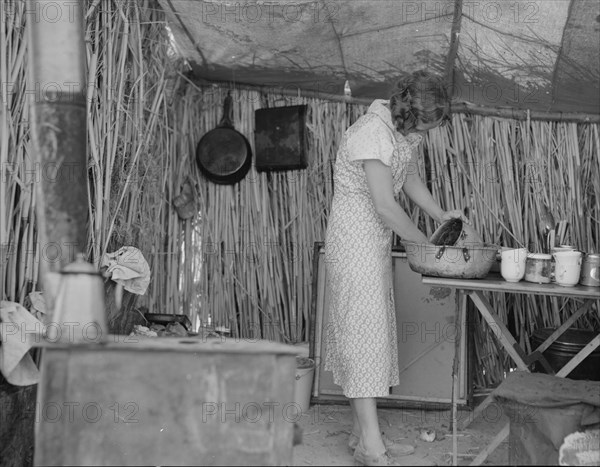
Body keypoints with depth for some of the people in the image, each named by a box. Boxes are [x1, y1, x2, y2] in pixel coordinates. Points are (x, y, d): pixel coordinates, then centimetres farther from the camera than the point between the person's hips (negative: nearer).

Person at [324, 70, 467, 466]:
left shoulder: (406, 132, 5)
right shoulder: (373, 133, -23)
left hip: (378, 239, 9)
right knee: (364, 327, -11)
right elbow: (386, 206, -24)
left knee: (376, 328, 9)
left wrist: (443, 216, 6)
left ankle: (363, 433, 16)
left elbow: (410, 179, 19)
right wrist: (425, 244, -12)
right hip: (354, 234, -9)